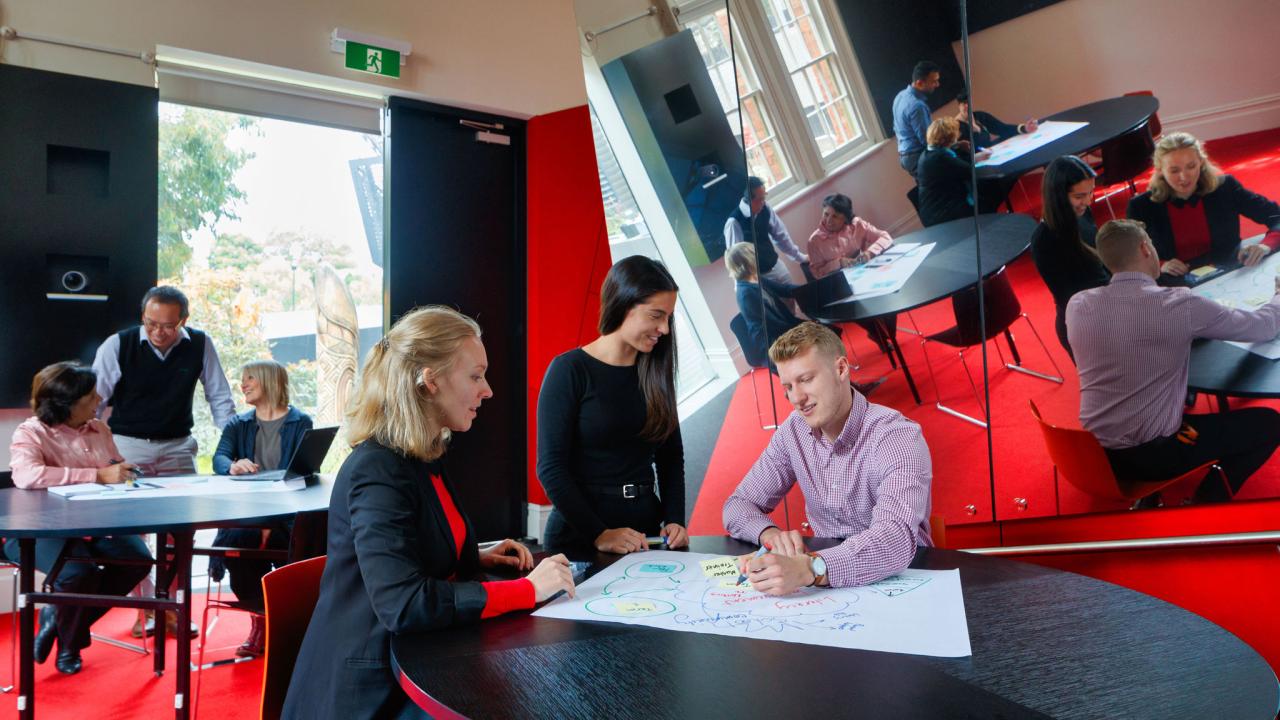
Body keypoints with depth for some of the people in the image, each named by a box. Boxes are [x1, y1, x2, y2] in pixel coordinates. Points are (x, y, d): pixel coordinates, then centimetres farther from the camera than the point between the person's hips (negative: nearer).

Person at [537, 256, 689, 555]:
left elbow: (671, 455, 11)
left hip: (645, 532, 4)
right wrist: (599, 535, -16)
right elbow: (550, 468, -11)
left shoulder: (655, 371, 6)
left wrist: (674, 519, -2)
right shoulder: (569, 370, -9)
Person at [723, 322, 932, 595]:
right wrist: (771, 534, -21)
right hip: (826, 586, 4)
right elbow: (739, 506, 2)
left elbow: (896, 538, -35)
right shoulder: (793, 431, -1)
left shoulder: (897, 437, -19)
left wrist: (808, 569, -50)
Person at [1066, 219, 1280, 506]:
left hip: (1096, 452, 5)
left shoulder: (1077, 305, -7)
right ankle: (1206, 502, 15)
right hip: (1151, 453, -5)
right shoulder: (1179, 303, -18)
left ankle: (1147, 497, 27)